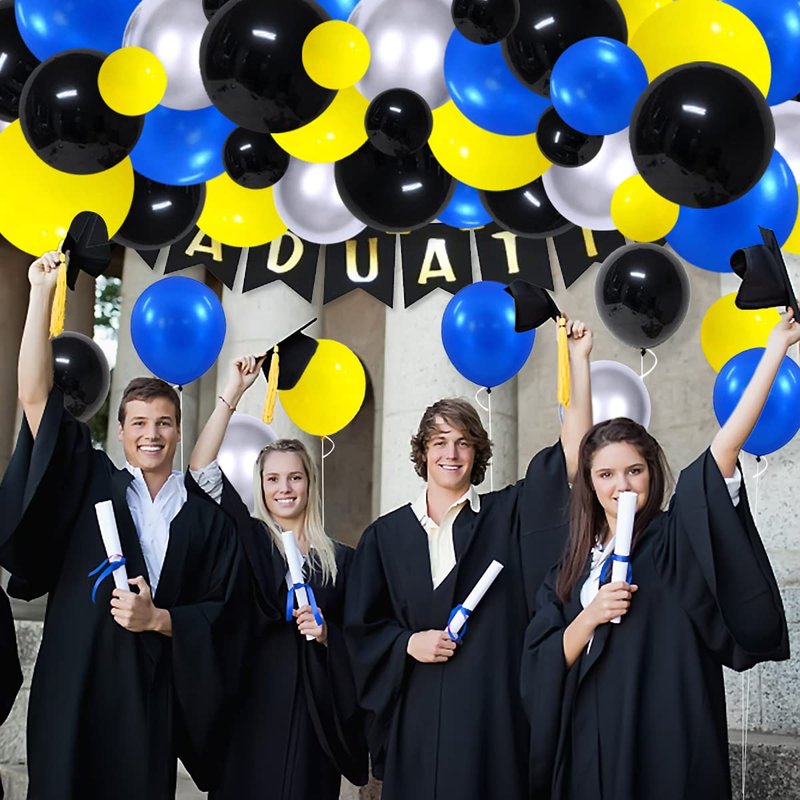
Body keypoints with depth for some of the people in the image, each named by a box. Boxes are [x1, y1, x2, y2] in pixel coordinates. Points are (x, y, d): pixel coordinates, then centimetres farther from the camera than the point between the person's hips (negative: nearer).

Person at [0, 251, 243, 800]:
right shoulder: (91, 486, 4)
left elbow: (219, 612, 7)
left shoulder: (206, 517, 7)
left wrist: (158, 619, -10)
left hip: (151, 693, 1)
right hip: (75, 690, -1)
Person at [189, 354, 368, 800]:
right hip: (253, 703, -1)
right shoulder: (249, 540, 5)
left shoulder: (340, 559, 8)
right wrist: (234, 392, -7)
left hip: (313, 707, 1)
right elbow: (203, 470, -6)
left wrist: (326, 634, -9)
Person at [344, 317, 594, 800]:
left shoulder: (506, 514, 3)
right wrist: (407, 643, -10)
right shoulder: (387, 534, 8)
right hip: (417, 710, 2)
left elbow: (575, 451, -7)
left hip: (493, 706, -1)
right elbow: (362, 628, 10)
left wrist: (578, 360, -10)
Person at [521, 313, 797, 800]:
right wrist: (591, 616, -13)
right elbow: (543, 662, 5)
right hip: (590, 746, 4)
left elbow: (726, 448, -14)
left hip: (666, 744, -3)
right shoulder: (574, 566, 10)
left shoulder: (674, 539, -1)